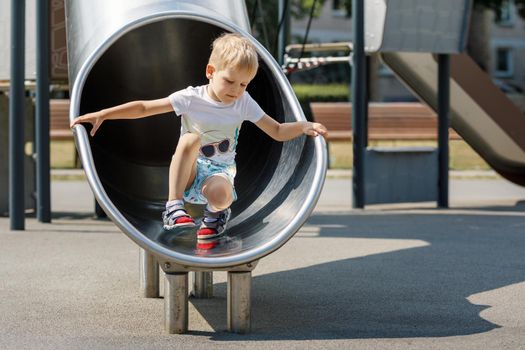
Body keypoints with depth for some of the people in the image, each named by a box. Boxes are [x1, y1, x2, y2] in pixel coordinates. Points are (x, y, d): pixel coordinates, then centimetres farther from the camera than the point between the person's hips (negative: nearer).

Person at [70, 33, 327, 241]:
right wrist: (101, 115, -19)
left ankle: (217, 213, 2)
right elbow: (144, 108, -10)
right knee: (191, 138, -34)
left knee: (218, 194, -38)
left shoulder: (244, 103, 0)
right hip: (189, 173, -1)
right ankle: (174, 207, -30)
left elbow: (278, 132, 3)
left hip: (220, 172, 1)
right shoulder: (191, 99, -7)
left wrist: (305, 126, -16)